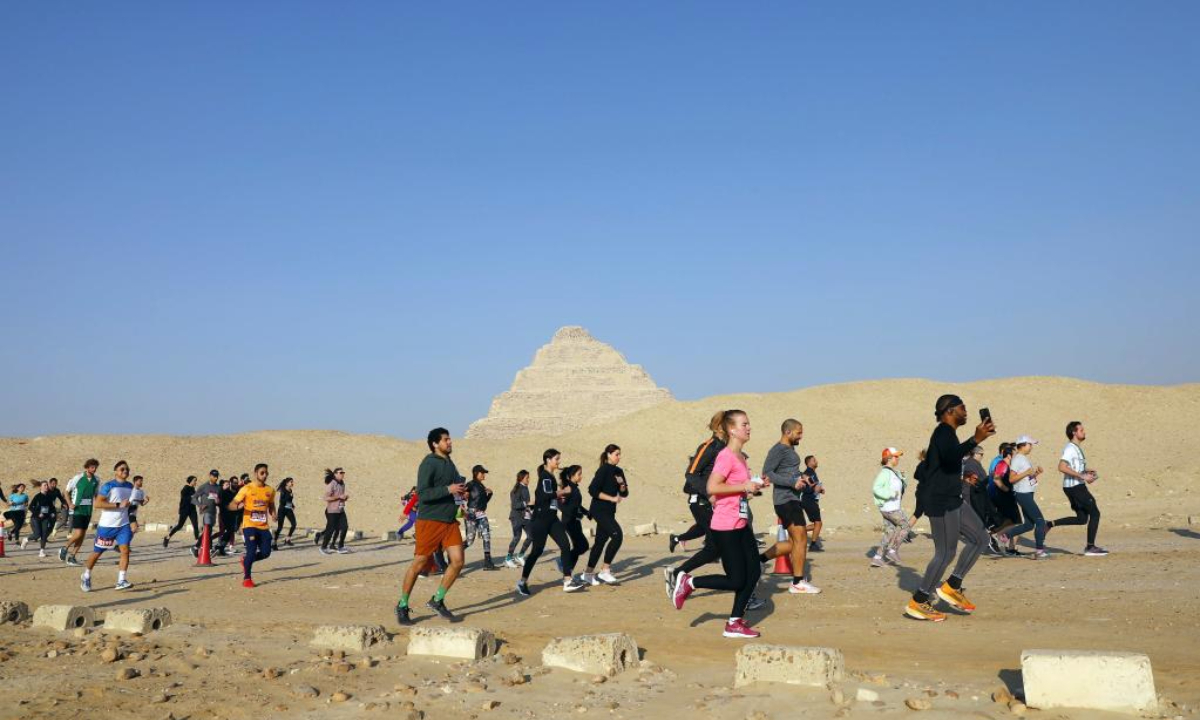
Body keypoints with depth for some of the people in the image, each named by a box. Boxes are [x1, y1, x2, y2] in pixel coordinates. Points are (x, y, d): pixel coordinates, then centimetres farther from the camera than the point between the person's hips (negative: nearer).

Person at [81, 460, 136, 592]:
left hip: (123, 525, 4)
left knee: (125, 550, -13)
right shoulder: (108, 486, -11)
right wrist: (119, 505, -25)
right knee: (97, 552, 8)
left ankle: (121, 581, -11)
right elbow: (98, 503, -20)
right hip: (106, 525, -4)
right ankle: (86, 577, 31)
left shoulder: (130, 486, 8)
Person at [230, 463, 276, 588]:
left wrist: (273, 514, 1)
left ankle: (246, 560, 29)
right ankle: (246, 578, 7)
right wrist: (238, 506, -29)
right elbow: (231, 505, -5)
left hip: (264, 527, 5)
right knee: (251, 551, -13)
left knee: (266, 553, 0)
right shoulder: (246, 489, -5)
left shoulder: (270, 490, 8)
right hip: (249, 525, -5)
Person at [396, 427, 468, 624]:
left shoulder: (449, 462, 13)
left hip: (450, 521, 7)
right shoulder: (429, 464, -12)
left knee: (457, 561, -2)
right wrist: (448, 489, -26)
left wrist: (462, 489, 6)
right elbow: (422, 494, -20)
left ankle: (437, 601, 14)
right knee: (419, 563, -1)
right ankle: (402, 606, 15)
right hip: (430, 521, -7)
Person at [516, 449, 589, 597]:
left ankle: (568, 581, -4)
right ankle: (522, 582, 12)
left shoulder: (550, 476, 15)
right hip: (541, 519, -9)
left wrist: (558, 497, 6)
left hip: (552, 519, 9)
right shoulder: (545, 476, -12)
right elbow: (545, 494, -26)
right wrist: (563, 492, -14)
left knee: (565, 545, -3)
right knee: (537, 550, -2)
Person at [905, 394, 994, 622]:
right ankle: (917, 603, 2)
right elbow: (951, 456, -35)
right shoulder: (944, 432, -14)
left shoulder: (945, 433, 18)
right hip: (941, 502, -10)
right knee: (946, 552, -6)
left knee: (979, 537, 11)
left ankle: (952, 586, 13)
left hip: (950, 501, 10)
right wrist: (975, 440, -44)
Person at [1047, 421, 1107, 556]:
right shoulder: (1070, 448, -15)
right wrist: (1082, 476, -26)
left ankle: (1050, 524, 11)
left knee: (1082, 519, 11)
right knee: (1095, 513, -4)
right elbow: (1062, 467, -27)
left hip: (1077, 486, 10)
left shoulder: (1077, 448, 16)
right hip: (1074, 486, -10)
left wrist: (1086, 471, 12)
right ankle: (1090, 547, 1)